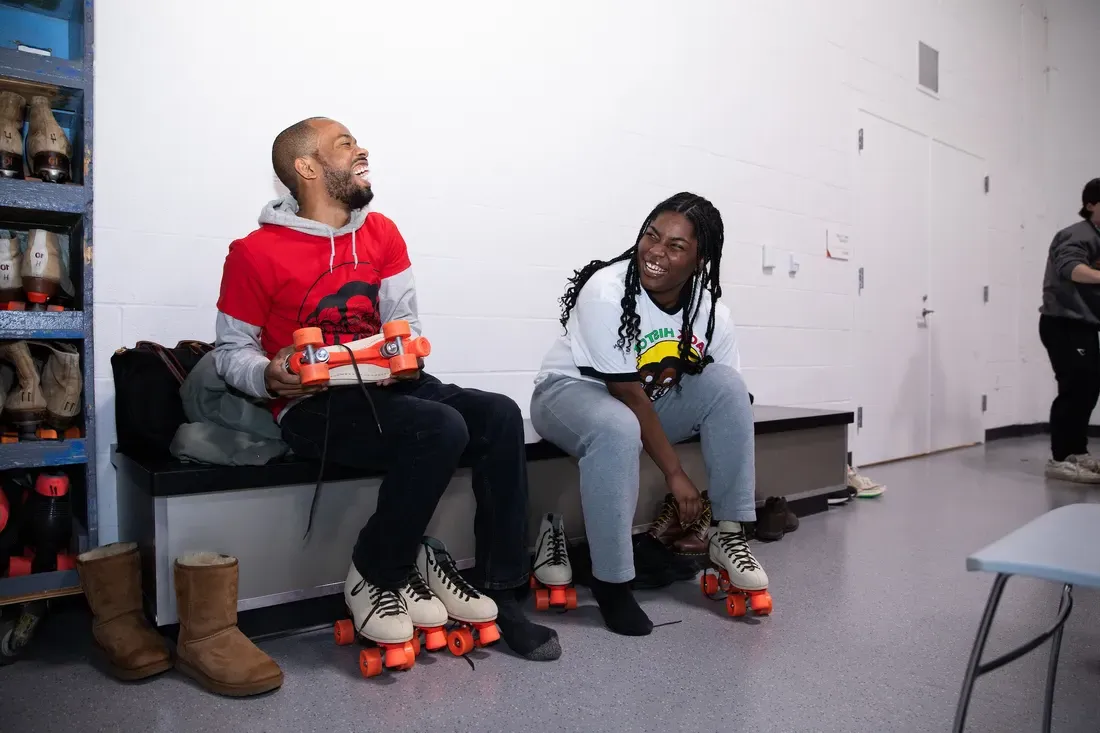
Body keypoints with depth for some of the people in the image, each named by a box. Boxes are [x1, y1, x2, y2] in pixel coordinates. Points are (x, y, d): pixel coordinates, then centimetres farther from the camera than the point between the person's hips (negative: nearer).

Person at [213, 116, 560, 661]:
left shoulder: (382, 234, 12)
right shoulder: (256, 253, -3)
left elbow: (405, 320, 13)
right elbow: (230, 350, 2)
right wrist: (269, 377, -19)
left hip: (383, 386, 6)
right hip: (311, 407, -6)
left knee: (499, 416, -17)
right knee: (440, 427, -31)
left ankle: (499, 595, -7)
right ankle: (375, 578, -7)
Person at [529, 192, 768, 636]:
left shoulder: (712, 314, -12)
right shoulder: (606, 292, -27)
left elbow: (730, 403, -7)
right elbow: (629, 396, -27)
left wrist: (740, 488, -13)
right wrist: (675, 474, -25)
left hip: (649, 399, 5)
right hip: (573, 390, -5)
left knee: (726, 384, -17)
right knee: (618, 430, -38)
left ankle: (729, 533, -10)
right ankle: (611, 582, -23)